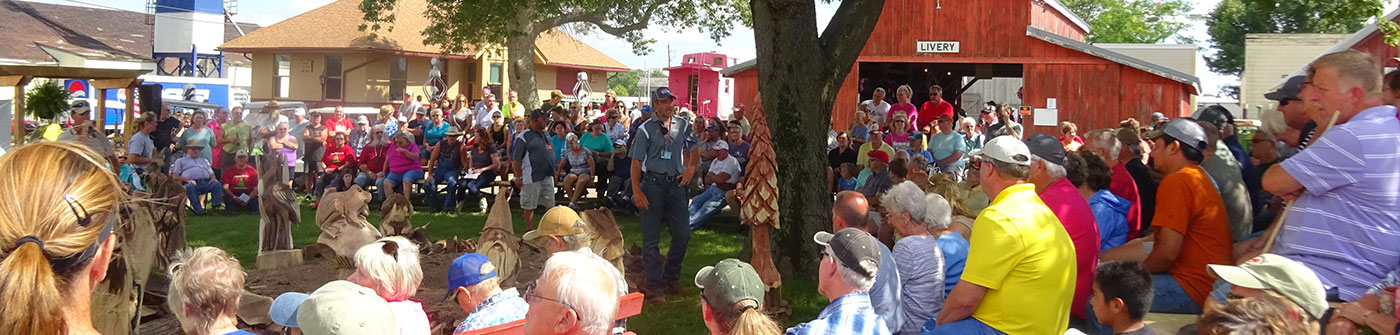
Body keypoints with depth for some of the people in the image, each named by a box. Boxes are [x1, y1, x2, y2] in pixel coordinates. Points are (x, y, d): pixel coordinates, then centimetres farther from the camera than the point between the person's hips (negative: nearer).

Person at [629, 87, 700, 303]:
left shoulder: (682, 125, 9)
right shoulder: (646, 129, -3)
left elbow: (694, 147, 26)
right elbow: (636, 161, -5)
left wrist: (691, 167, 10)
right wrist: (636, 192, -12)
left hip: (676, 184, 4)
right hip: (653, 184, -4)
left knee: (682, 235, 4)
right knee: (651, 238, -1)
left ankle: (670, 278, 22)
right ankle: (654, 285, 6)